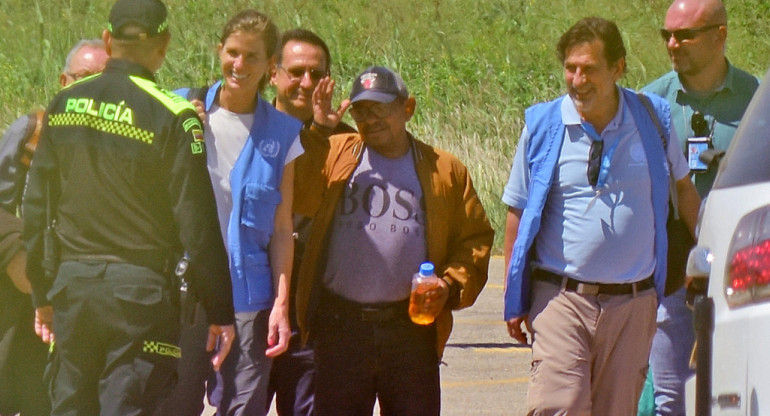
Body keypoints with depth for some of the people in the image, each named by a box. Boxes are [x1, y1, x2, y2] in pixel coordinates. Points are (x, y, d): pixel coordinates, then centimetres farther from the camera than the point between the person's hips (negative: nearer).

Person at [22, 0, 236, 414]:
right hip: (139, 287, -4)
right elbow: (197, 226, -10)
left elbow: (35, 207, 10)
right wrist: (220, 311, -2)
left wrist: (42, 293, 19)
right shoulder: (171, 117, -10)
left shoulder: (63, 106, 5)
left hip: (71, 285, 4)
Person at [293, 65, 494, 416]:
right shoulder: (334, 154, 8)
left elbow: (475, 238, 11)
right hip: (339, 322, 0)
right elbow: (299, 199, -9)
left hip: (411, 327, 0)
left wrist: (451, 284, -5)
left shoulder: (444, 171, 8)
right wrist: (316, 130, -11)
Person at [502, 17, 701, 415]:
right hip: (561, 296, -2)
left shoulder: (652, 120, 3)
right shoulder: (543, 126, -1)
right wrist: (515, 300, 6)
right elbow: (518, 212, 7)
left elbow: (684, 187, 20)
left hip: (632, 305, 2)